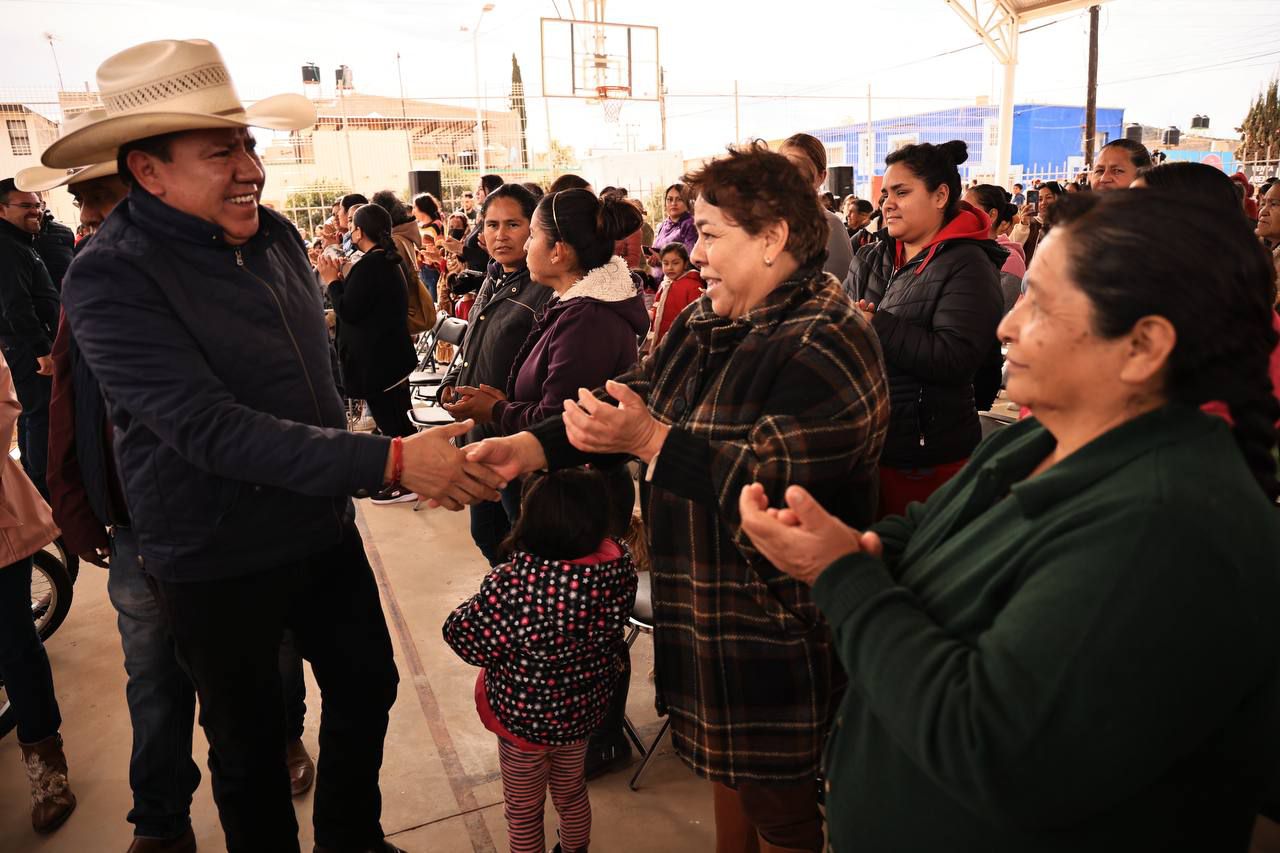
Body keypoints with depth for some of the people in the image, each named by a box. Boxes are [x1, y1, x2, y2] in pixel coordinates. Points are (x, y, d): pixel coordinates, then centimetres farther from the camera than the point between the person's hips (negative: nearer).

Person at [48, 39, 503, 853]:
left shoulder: (277, 234, -1)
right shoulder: (111, 280, -20)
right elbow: (214, 430, -30)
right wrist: (390, 460, -36)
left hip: (323, 529, 6)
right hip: (217, 563, -6)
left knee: (368, 687, 19)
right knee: (249, 739, 15)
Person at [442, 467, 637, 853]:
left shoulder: (516, 583, -37)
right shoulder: (619, 560, -20)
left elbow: (467, 641, -21)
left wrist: (478, 605, -3)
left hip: (526, 716, -5)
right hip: (585, 706, 5)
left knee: (523, 809, 22)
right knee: (571, 792, 31)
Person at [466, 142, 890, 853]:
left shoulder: (826, 343, -21)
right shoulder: (705, 322, 8)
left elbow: (775, 483, -29)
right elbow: (633, 398, 4)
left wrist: (650, 439, -31)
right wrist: (527, 447, -8)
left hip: (776, 629, -8)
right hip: (703, 607, 8)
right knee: (725, 768, 25)